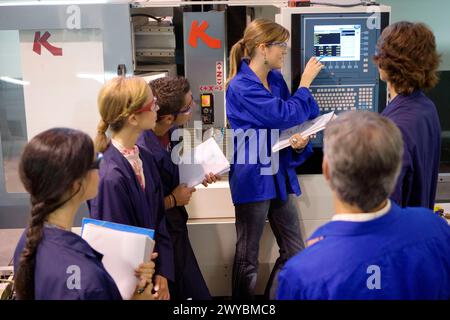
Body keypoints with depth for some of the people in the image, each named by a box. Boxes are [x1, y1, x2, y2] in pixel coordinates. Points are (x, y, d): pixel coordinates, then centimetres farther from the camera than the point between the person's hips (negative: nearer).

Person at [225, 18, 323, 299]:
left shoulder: (276, 79, 9)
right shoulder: (241, 87, -16)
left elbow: (292, 125, 15)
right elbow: (286, 116, -20)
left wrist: (301, 141, -7)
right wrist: (306, 82, -5)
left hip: (280, 176, 7)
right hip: (253, 178, -7)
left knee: (295, 253, 11)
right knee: (248, 258, 8)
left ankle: (275, 298, 30)